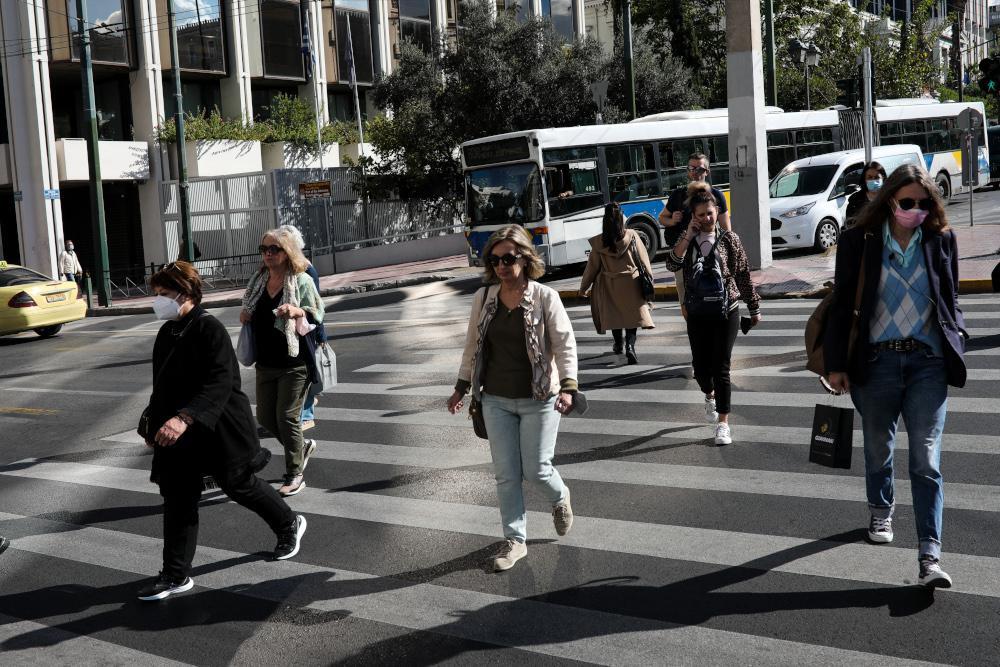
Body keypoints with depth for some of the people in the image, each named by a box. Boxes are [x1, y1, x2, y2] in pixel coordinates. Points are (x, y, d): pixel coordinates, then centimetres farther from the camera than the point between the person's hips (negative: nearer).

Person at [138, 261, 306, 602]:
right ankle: (176, 575, 14)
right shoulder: (167, 333, 7)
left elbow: (220, 383, -28)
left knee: (240, 485, 11)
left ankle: (289, 525, 37)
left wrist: (184, 418, -38)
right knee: (177, 500, 5)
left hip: (218, 429, -7)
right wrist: (154, 423, 20)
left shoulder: (209, 328, -19)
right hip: (178, 433, 7)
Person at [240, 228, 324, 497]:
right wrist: (244, 317, 2)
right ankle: (303, 446, 35)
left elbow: (318, 313, -7)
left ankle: (295, 476, 8)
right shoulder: (258, 281, 10)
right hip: (266, 362, 7)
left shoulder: (301, 280, -7)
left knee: (287, 417, -6)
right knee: (265, 417, 9)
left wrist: (296, 311, -25)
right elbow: (251, 313, 24)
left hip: (295, 363, -6)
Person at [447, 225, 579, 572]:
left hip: (539, 400, -3)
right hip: (496, 400, 3)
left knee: (537, 469, 1)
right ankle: (515, 540, 19)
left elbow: (565, 345, -10)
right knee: (506, 474, 5)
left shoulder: (545, 297, -9)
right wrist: (461, 388, 13)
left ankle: (560, 498, 36)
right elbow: (472, 346, 12)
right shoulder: (483, 298, 2)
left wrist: (568, 387, -22)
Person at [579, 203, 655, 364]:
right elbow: (643, 260, -2)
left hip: (609, 286, 1)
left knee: (614, 314, 19)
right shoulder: (632, 236, -10)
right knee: (633, 314, 4)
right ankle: (630, 345, -16)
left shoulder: (598, 242, -8)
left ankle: (618, 345, 34)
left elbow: (592, 266, 0)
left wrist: (584, 287, 13)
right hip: (631, 282, -1)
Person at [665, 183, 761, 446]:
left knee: (721, 367, -5)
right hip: (697, 315, 2)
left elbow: (744, 275, 2)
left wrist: (754, 308, 5)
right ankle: (710, 395, 43)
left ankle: (723, 422, 3)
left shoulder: (729, 239, -4)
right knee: (700, 366, 9)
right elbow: (672, 264, -16)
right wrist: (689, 235, -19)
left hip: (726, 312, -2)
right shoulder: (687, 239, 2)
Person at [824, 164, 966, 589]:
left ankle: (929, 556, -6)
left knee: (926, 460, -6)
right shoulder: (860, 241, -2)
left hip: (929, 362, 0)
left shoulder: (941, 241, 4)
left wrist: (956, 343, 3)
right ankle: (880, 513, 43)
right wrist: (836, 364, -2)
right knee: (878, 449, 17)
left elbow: (950, 300, 14)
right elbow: (842, 303, 0)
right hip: (877, 361, 0)